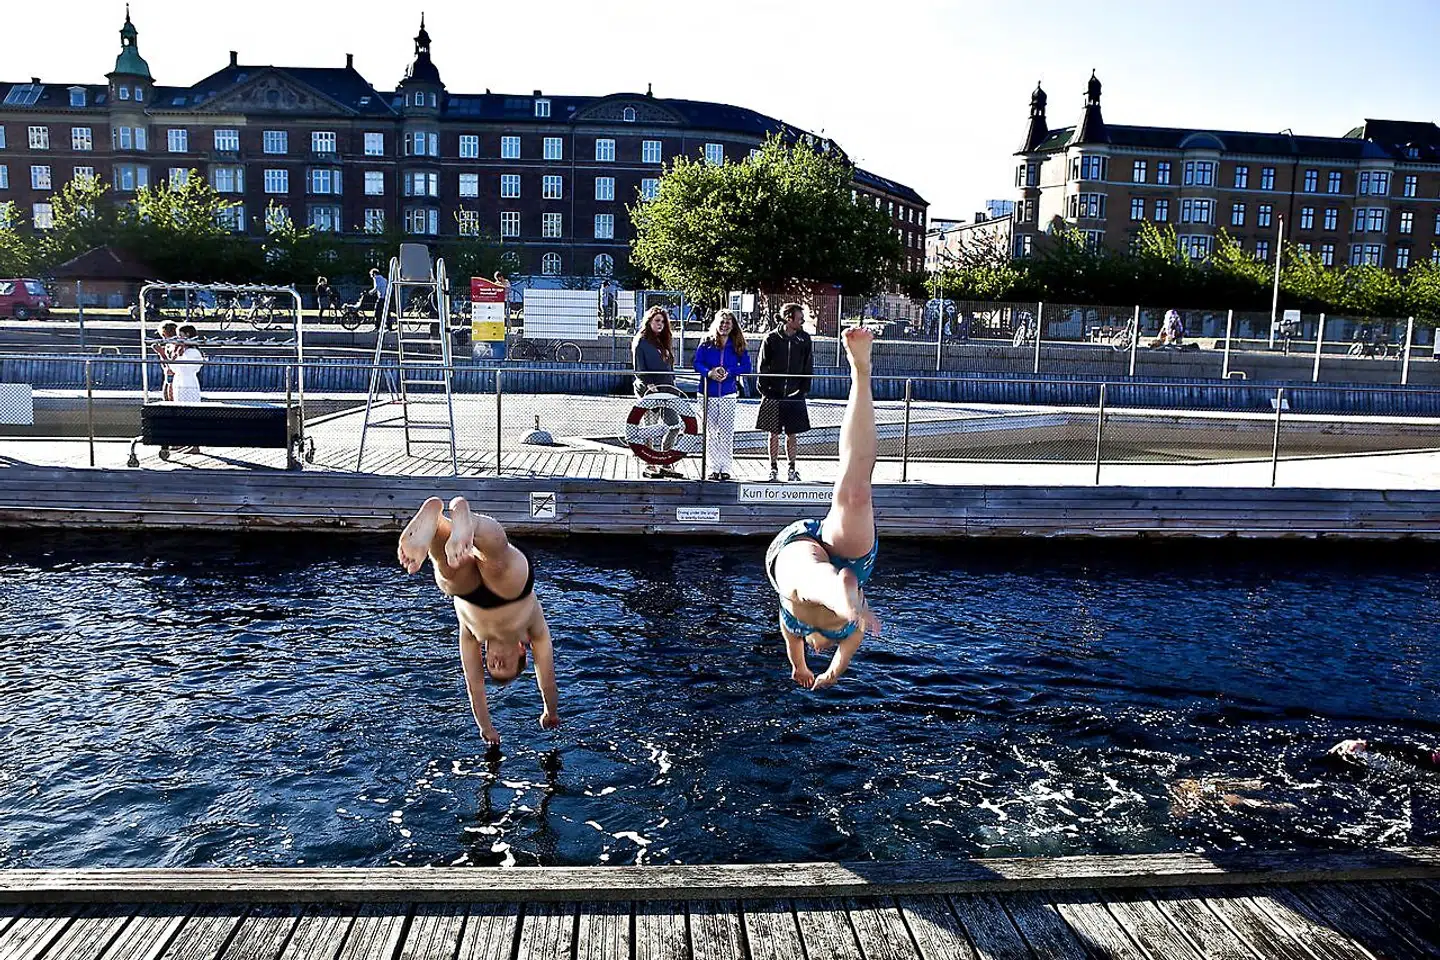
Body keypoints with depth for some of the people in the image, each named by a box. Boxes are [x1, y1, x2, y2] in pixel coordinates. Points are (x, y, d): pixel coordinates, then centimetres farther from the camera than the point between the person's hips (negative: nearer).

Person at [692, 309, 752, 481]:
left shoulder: (738, 345, 6)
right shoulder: (706, 343, 6)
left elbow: (746, 366, 2)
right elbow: (697, 363, 0)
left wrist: (728, 372, -13)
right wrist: (709, 372, -19)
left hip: (728, 393, 0)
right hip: (709, 393, 1)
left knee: (727, 432, -4)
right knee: (710, 432, 2)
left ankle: (726, 468, 3)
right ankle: (714, 468, 9)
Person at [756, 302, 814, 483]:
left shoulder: (804, 339, 3)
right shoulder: (771, 339, -4)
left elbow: (808, 367, 9)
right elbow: (762, 367, 1)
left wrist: (803, 390, 1)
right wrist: (765, 390, -4)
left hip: (795, 396, 2)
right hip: (773, 395, -1)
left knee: (792, 434, 6)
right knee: (774, 434, 5)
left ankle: (792, 469, 16)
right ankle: (774, 469, 14)